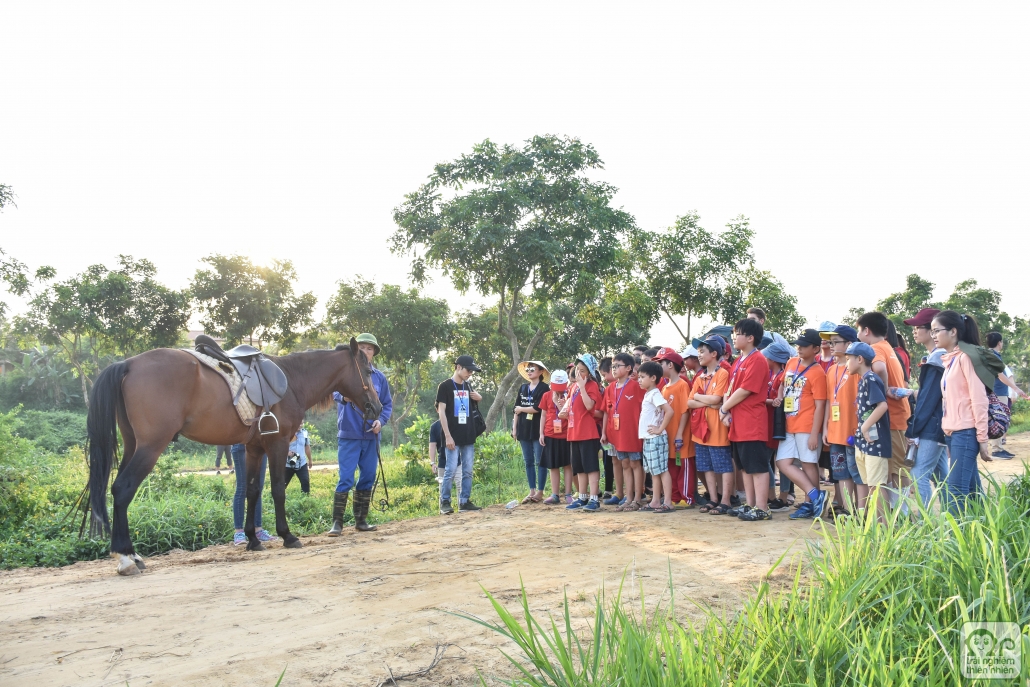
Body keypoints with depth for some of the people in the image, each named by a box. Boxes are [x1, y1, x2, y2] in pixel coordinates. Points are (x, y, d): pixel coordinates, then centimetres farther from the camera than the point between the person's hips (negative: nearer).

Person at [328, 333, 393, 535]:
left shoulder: (380, 377, 8)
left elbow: (387, 404, 10)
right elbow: (335, 391, -19)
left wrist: (381, 420, -8)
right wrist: (343, 396, -42)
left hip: (371, 436, 4)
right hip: (349, 435, -4)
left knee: (368, 479, 10)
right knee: (345, 479, -6)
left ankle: (361, 520, 21)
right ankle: (337, 522, 1)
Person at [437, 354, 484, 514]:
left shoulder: (468, 386, 13)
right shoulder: (445, 386, -5)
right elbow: (441, 411, -9)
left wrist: (478, 398, 2)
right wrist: (448, 436, -15)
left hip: (469, 437, 6)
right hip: (453, 438, -6)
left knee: (468, 471, 7)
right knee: (451, 471, -6)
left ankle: (465, 501, 15)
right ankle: (445, 502, 5)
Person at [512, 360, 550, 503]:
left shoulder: (544, 388, -5)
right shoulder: (523, 388, 13)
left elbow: (537, 408, -15)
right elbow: (516, 409, 12)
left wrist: (521, 409, -3)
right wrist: (514, 428, 7)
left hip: (538, 430, -6)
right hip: (524, 430, 6)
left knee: (540, 462, -2)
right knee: (528, 462, 9)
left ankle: (540, 492, 4)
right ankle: (532, 491, 14)